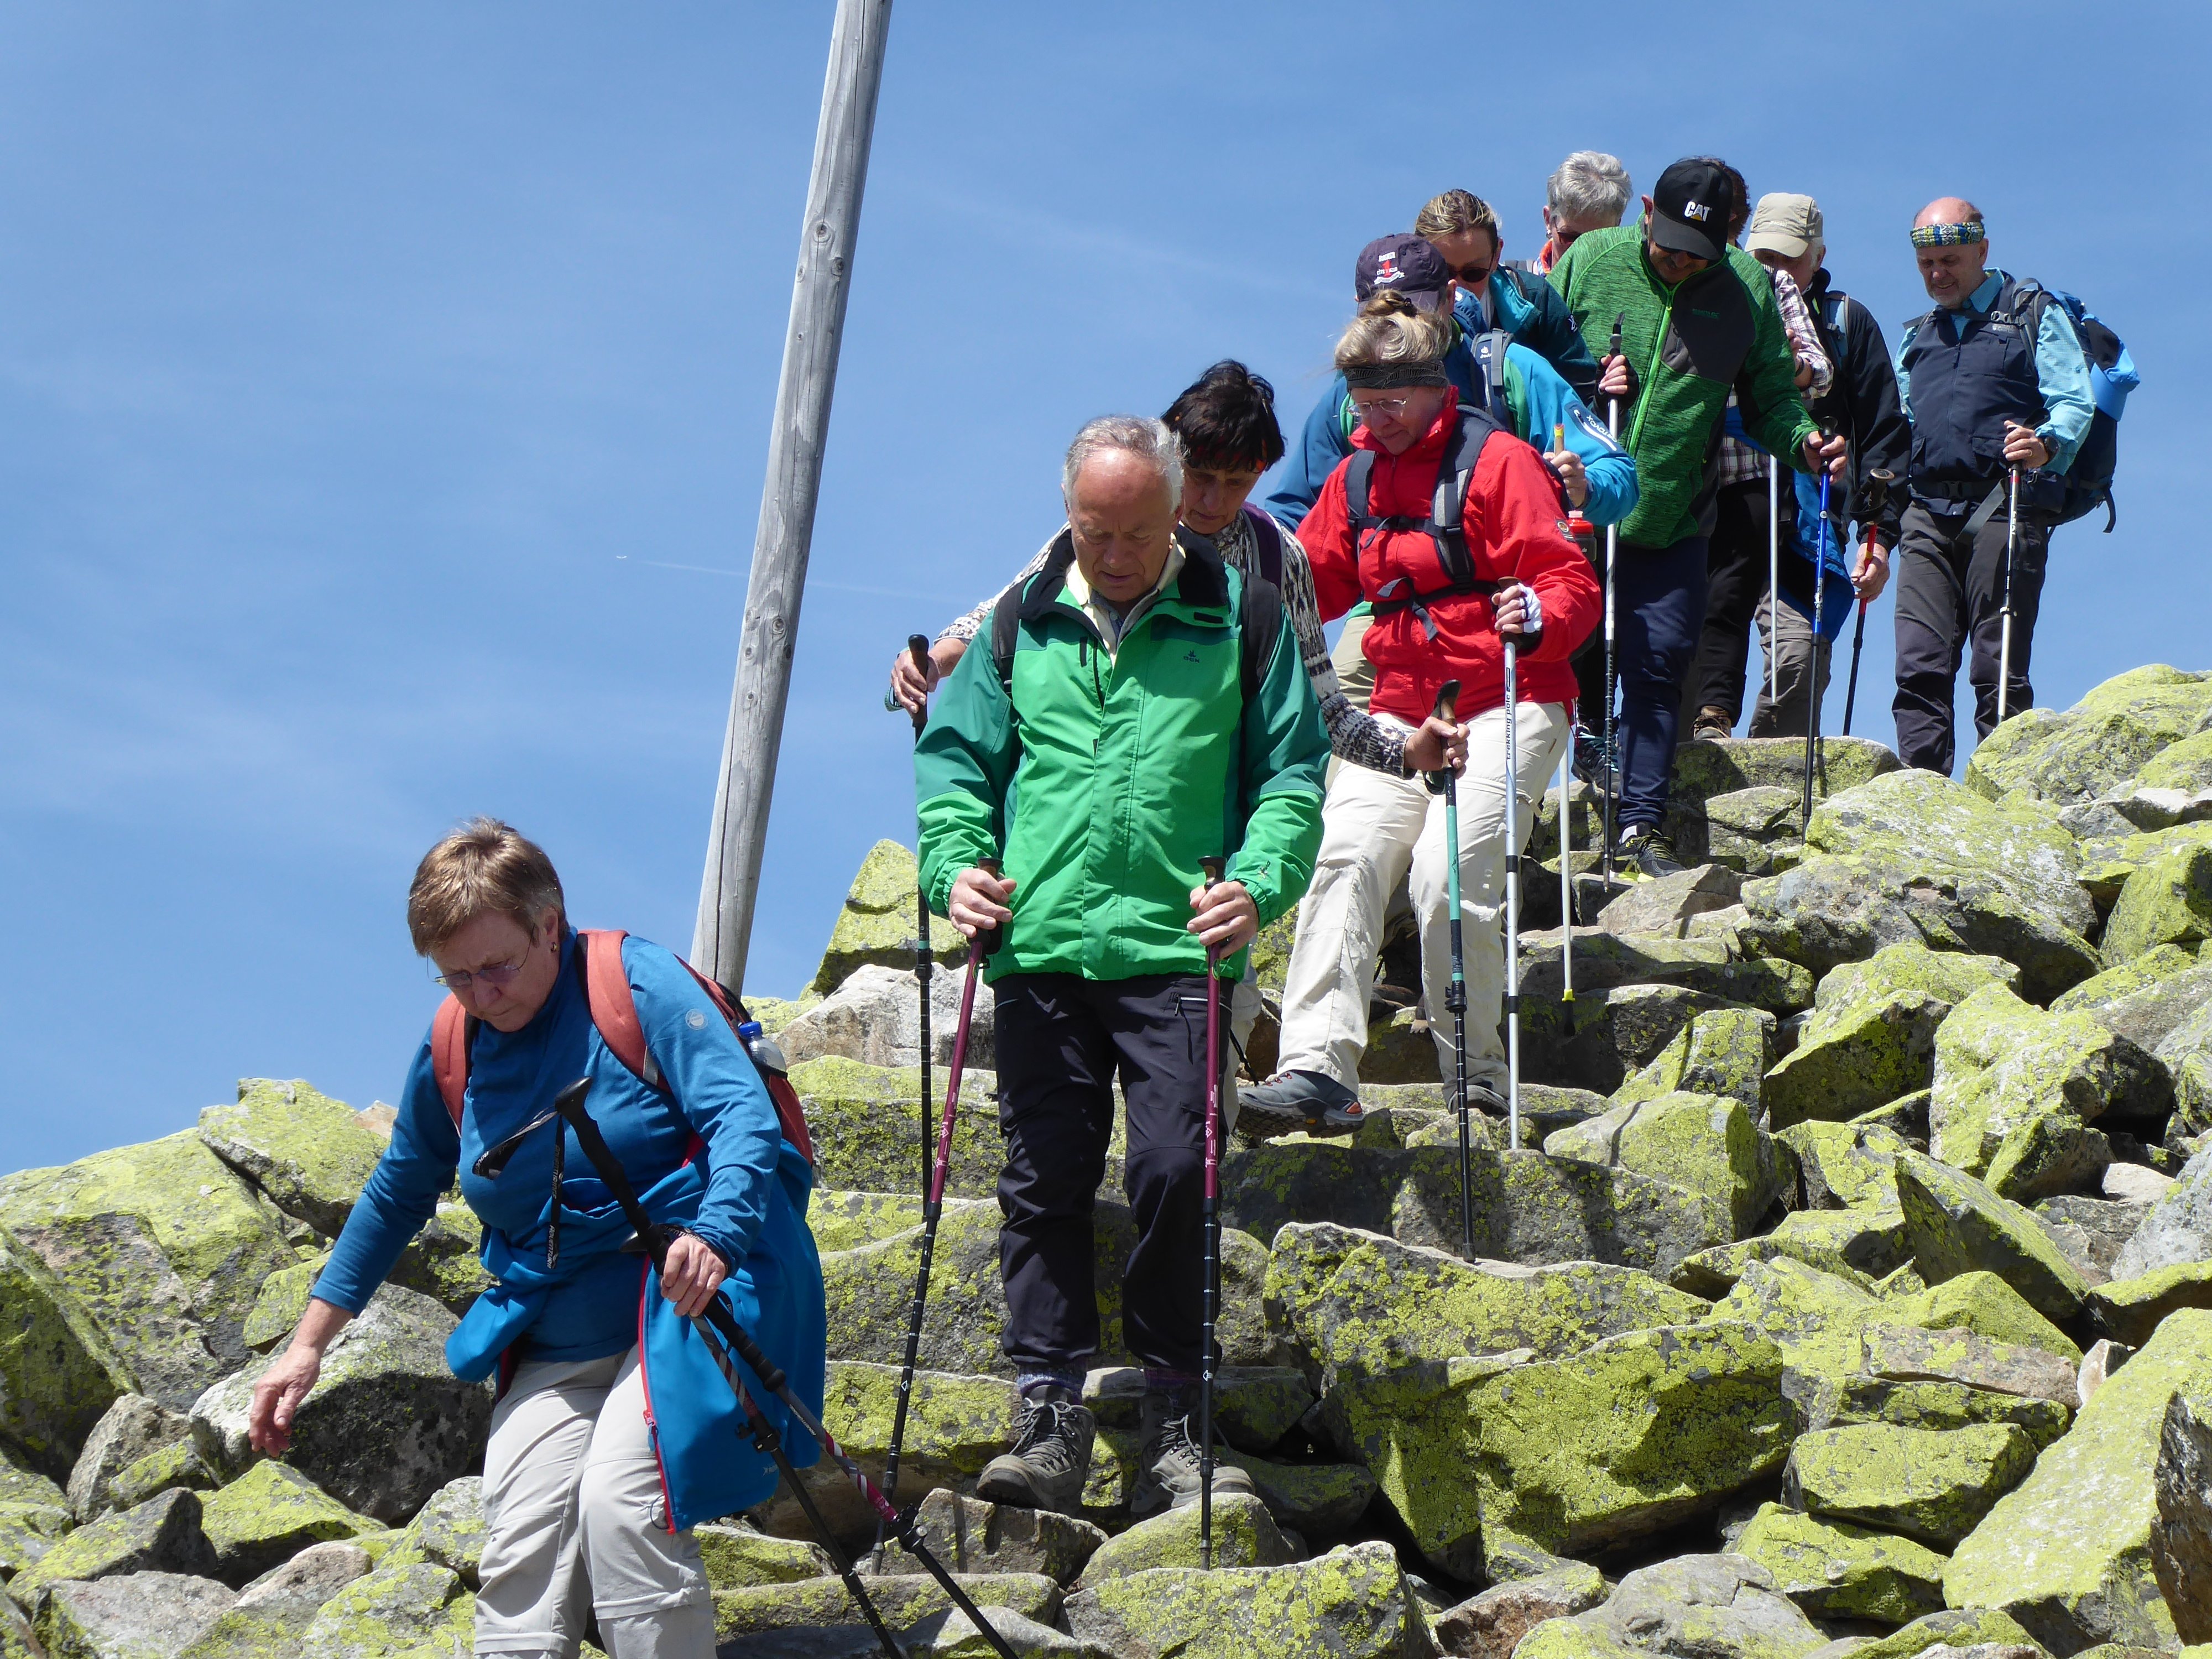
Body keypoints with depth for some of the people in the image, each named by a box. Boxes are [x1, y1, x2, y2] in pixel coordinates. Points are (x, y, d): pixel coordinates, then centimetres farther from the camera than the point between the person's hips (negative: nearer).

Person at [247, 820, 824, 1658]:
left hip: (689, 1298, -6)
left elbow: (746, 1117, -19)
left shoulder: (638, 985, -8)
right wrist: (308, 1346, 21)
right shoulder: (453, 1049, 8)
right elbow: (397, 1195, 22)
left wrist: (713, 1235, -39)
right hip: (555, 1349, 6)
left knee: (620, 1502, -28)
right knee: (519, 1551, -13)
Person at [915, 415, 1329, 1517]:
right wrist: (956, 864, 1)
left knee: (1174, 1171, -10)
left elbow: (1293, 769, 7)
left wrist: (1258, 882, -10)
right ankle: (1050, 1421, 5)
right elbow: (954, 755, 19)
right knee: (1043, 1180, 1)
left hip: (1177, 947, -3)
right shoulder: (1022, 623, 14)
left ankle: (1172, 1426, 2)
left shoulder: (1241, 618, 7)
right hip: (1039, 950, 3)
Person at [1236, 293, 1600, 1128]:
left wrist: (1538, 616, -31)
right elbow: (1307, 584, 22)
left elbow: (1573, 583, -10)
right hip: (1402, 708, 6)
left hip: (1502, 706, -5)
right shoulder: (1357, 478, 14)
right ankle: (1315, 1062, -25)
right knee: (1346, 853, -17)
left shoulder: (1496, 461, -6)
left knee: (1448, 871, -22)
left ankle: (1475, 1076, -7)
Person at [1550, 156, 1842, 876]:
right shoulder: (1590, 261, -2)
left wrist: (1804, 443, -12)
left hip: (1672, 519, 1)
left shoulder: (1747, 286, 1)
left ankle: (1640, 824, 3)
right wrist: (1580, 383, -12)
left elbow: (1770, 394, 7)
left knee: (1659, 666, -2)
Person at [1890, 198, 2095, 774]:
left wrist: (2045, 445, -22)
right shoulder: (1918, 337, 27)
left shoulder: (2036, 316, 11)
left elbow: (2075, 403, -1)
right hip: (1927, 511, 5)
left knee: (1998, 670, -8)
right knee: (1920, 664, -7)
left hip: (2002, 507, -5)